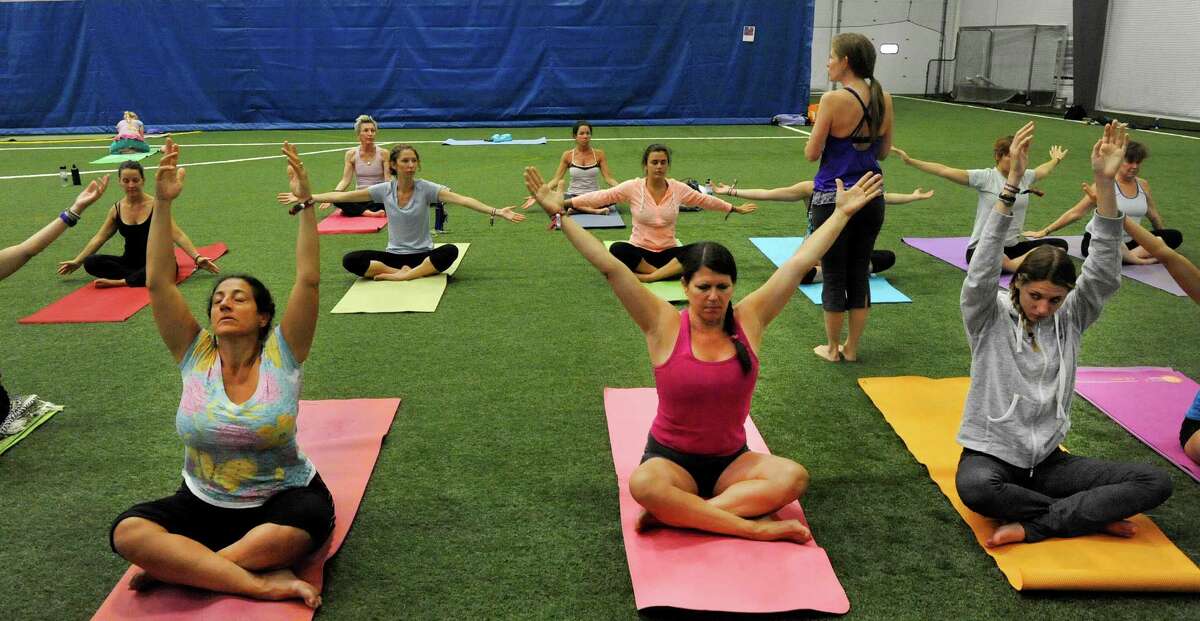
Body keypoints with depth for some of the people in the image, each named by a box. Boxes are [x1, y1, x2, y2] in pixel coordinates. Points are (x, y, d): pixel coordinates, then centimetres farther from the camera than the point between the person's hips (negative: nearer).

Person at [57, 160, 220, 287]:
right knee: (90, 263, -19)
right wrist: (77, 261, 13)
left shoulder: (156, 205, -9)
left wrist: (197, 257, -26)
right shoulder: (117, 209, 4)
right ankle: (143, 278, -25)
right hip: (130, 261, 4)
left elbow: (177, 235, -14)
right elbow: (99, 238, 14)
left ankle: (120, 282, -25)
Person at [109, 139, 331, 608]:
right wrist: (163, 204, -18)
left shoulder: (281, 354, -7)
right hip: (203, 503, 3)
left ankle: (178, 567, -20)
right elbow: (158, 282, -10)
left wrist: (306, 204, -24)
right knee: (128, 532, -25)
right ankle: (262, 582, -29)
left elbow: (309, 280, -17)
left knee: (309, 520, -38)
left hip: (282, 500, -2)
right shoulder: (195, 354, -2)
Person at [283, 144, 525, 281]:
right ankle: (402, 272, -23)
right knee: (350, 260, -22)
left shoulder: (426, 188, -9)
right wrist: (305, 198, -3)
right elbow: (343, 196, 0)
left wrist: (495, 212, -34)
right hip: (394, 255, 2)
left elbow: (461, 199, -22)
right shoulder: (385, 190, -3)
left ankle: (403, 275, -29)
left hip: (422, 255, -2)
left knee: (450, 251, -35)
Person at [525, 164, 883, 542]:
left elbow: (799, 262, -1)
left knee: (794, 477, -27)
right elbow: (610, 267, -14)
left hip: (732, 461, 3)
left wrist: (842, 212, 3)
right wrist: (560, 214, -17)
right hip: (672, 460, -2)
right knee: (644, 484, -37)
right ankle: (756, 528, -29)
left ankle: (673, 515, -26)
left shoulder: (748, 321, -3)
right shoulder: (664, 326, -9)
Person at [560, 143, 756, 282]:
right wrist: (565, 203, -20)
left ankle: (647, 277, -32)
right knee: (617, 250, -36)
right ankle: (667, 273, -24)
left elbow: (706, 200, 13)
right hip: (639, 251, -2)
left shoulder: (679, 189, 1)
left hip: (668, 252, 2)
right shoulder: (632, 187, -7)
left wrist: (736, 209, 20)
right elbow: (600, 197, -12)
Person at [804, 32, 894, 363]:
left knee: (834, 276, 8)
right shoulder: (883, 99, 1)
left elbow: (812, 153, -11)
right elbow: (883, 151, 11)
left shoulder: (833, 100, -17)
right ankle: (851, 348, 24)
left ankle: (832, 348, 20)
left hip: (833, 197, -5)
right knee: (860, 273, 15)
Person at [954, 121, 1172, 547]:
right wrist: (1012, 182, -36)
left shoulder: (1069, 320, 1)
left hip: (1047, 460, 4)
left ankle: (1032, 525, -21)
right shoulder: (988, 317, -8)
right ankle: (1091, 516, -18)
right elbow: (983, 270, -26)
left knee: (1155, 484, -15)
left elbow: (1104, 273, -13)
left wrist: (1105, 183, -25)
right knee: (973, 488, -40)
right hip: (990, 455, -4)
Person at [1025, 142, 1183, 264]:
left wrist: (1162, 240, 28)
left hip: (1129, 241, 6)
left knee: (1175, 236, -14)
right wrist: (1044, 232, -11)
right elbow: (1076, 212, -8)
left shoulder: (1143, 185, 6)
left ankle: (1133, 255, -27)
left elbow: (1154, 216, 21)